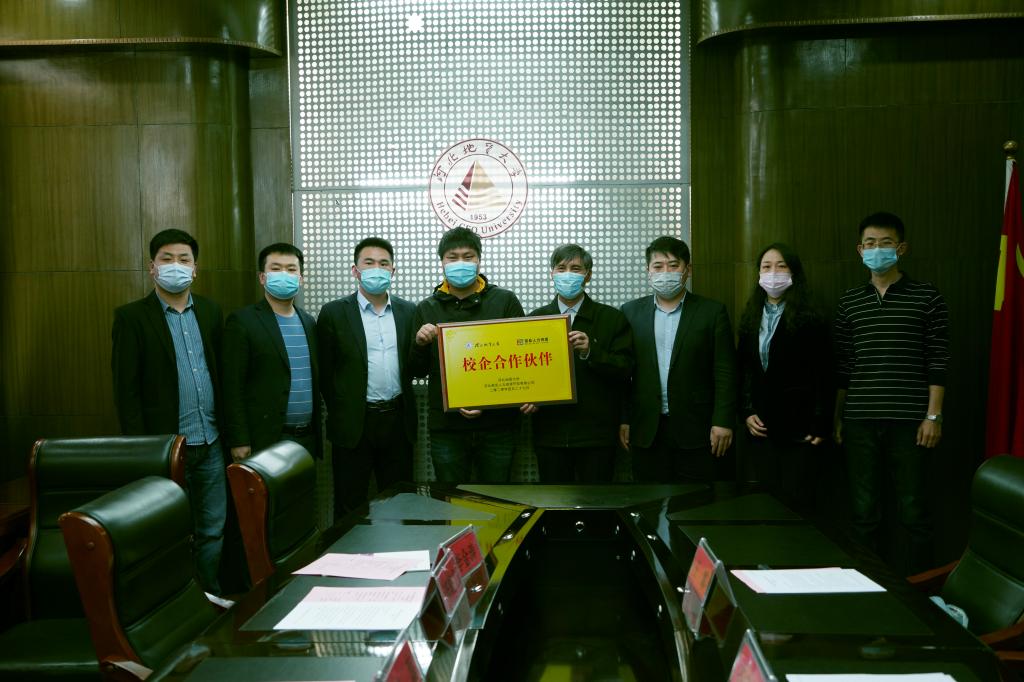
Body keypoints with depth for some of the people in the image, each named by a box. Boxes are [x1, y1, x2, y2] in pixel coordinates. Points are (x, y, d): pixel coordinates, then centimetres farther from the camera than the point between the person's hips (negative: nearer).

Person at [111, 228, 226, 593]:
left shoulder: (210, 311, 8)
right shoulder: (132, 316, -5)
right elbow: (125, 389, -8)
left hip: (211, 442, 4)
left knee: (213, 529, 13)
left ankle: (210, 594, 28)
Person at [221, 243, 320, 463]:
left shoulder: (309, 322, 12)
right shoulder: (242, 321, -7)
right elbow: (232, 387, -10)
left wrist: (316, 431, 12)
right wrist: (238, 441, -14)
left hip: (307, 438, 6)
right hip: (265, 441, -5)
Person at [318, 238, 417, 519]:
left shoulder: (408, 312, 8)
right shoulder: (334, 313, -2)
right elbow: (325, 372, 2)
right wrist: (340, 414, 4)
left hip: (398, 421, 3)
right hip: (353, 423, -3)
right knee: (349, 506, 5)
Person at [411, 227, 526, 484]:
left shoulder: (505, 301, 2)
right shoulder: (427, 308, 7)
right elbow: (418, 371, 10)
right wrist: (420, 344, -10)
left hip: (497, 421, -1)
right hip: (446, 424, 1)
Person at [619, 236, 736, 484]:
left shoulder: (712, 312, 1)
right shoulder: (631, 312, 7)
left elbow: (725, 373, -2)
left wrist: (723, 422, -8)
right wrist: (623, 419, 3)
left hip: (695, 428, -2)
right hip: (646, 430, 2)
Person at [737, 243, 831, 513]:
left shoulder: (810, 321, -5)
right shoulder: (750, 319, 10)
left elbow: (822, 376, -6)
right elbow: (743, 371, 11)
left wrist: (821, 426, -9)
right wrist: (746, 412, 1)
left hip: (799, 427, -4)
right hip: (761, 427, 4)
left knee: (797, 501, -2)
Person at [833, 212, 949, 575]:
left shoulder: (926, 297, 2)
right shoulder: (849, 302, 9)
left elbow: (938, 361, -1)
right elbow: (842, 366, 11)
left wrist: (933, 415, -6)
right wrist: (838, 417, 11)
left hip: (908, 420, -2)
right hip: (860, 421, 3)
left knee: (912, 509, 2)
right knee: (863, 509, 8)